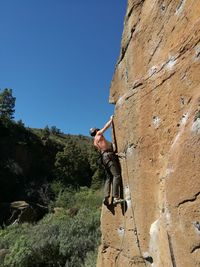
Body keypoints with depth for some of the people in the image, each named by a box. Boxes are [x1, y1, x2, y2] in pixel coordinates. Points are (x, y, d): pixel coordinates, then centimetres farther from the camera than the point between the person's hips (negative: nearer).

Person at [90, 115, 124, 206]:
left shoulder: (95, 142, 26)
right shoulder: (99, 134, 8)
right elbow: (106, 126, 12)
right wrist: (111, 119, 26)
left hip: (104, 157, 8)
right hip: (109, 155, -8)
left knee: (109, 178, 7)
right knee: (117, 175, -14)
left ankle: (106, 197, -3)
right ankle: (115, 197, -22)